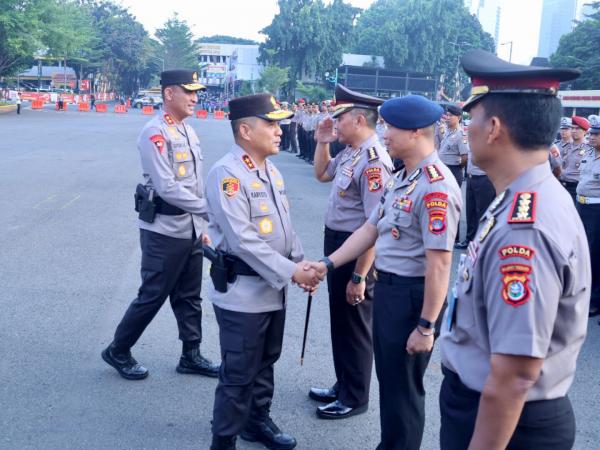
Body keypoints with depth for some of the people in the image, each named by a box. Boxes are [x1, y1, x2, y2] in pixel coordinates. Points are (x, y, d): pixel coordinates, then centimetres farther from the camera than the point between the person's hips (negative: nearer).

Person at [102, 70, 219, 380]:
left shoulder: (188, 131, 11)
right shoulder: (155, 133, -15)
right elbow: (167, 187, -23)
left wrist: (202, 223, 12)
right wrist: (208, 208, -21)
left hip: (191, 229, 8)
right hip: (164, 231, -8)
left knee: (189, 297, 15)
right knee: (152, 296, 3)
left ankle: (191, 355, 27)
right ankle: (117, 351, 21)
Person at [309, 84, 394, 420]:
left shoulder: (373, 161, -26)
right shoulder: (349, 153, 3)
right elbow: (322, 175, 24)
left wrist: (359, 276, -26)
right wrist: (323, 142, 8)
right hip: (337, 243, 9)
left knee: (354, 325, 8)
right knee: (340, 319, 22)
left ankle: (355, 398, 27)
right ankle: (343, 386, 41)